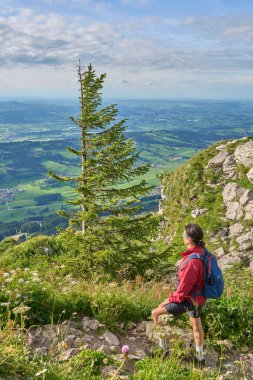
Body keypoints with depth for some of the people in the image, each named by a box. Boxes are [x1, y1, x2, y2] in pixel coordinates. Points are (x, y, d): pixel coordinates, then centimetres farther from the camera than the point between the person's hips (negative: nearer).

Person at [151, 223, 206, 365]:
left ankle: (162, 344, 20)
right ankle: (200, 355, 46)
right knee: (196, 324, 27)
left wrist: (171, 299, -10)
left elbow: (184, 288, -26)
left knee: (155, 313, 2)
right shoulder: (201, 251, -6)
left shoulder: (192, 261, -34)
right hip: (199, 297, 9)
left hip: (189, 300, -9)